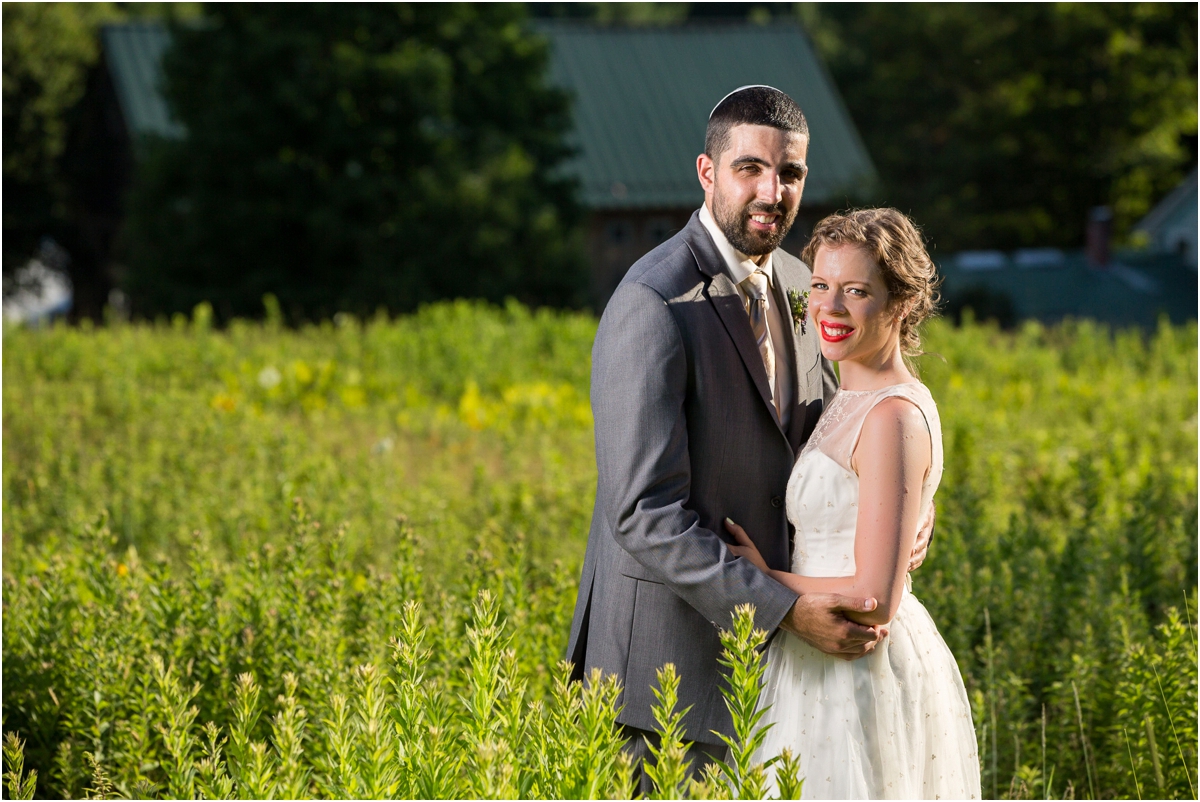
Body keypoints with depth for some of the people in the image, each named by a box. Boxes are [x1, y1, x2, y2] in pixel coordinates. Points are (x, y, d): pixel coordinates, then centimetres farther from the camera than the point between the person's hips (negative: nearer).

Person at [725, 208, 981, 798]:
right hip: (828, 671, 9)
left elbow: (874, 600, -21)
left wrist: (765, 579, -9)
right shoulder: (852, 404, 12)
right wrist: (762, 560, 5)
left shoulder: (894, 417, -18)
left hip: (860, 681, -9)